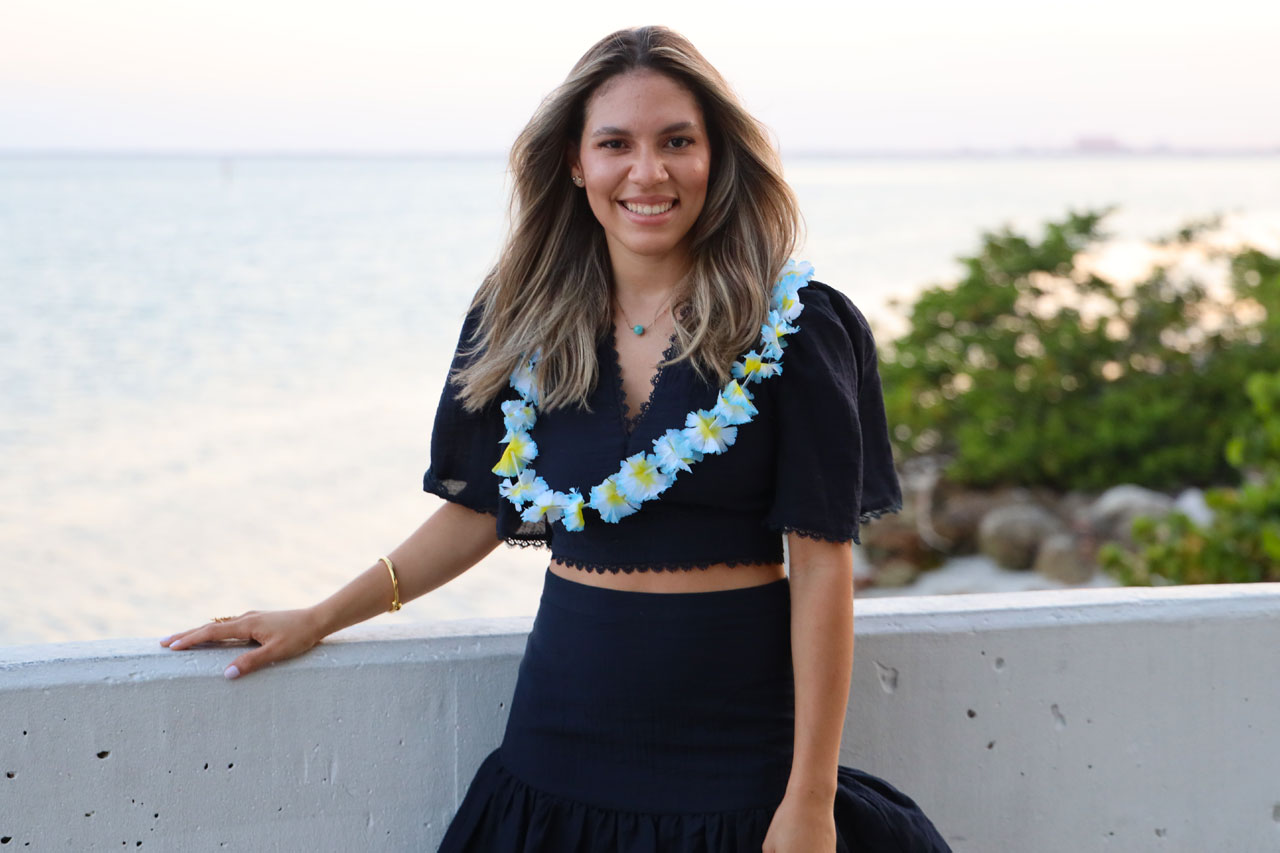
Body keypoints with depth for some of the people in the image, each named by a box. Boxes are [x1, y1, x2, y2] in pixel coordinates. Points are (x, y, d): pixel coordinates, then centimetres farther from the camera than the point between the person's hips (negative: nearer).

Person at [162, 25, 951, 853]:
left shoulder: (793, 326, -8)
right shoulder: (523, 322, 4)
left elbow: (821, 562, -10)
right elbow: (478, 510, 14)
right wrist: (316, 621, 11)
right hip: (561, 754, 3)